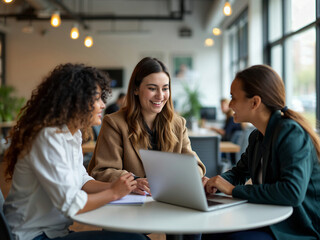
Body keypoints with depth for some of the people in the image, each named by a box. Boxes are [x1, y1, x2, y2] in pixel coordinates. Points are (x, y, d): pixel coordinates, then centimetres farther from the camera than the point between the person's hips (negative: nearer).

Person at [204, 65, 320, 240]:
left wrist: (234, 190, -25)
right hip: (272, 222, 8)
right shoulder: (257, 137, 8)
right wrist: (215, 182, -1)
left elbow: (293, 192, -32)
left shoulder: (291, 133, -20)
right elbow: (239, 172, 23)